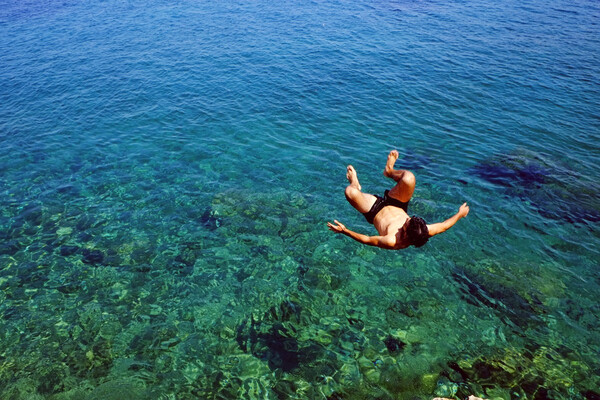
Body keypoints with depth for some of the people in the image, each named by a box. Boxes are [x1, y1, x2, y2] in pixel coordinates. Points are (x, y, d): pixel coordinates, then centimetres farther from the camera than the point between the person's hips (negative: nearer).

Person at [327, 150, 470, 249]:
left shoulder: (391, 242, -42)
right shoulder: (423, 233, -31)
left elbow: (367, 239, -29)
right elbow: (444, 226, -12)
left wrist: (344, 231, -32)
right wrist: (460, 214, 1)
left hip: (375, 211, -4)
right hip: (398, 206, 4)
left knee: (350, 191, -25)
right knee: (409, 178, -22)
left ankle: (355, 183, 21)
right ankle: (390, 171, 20)